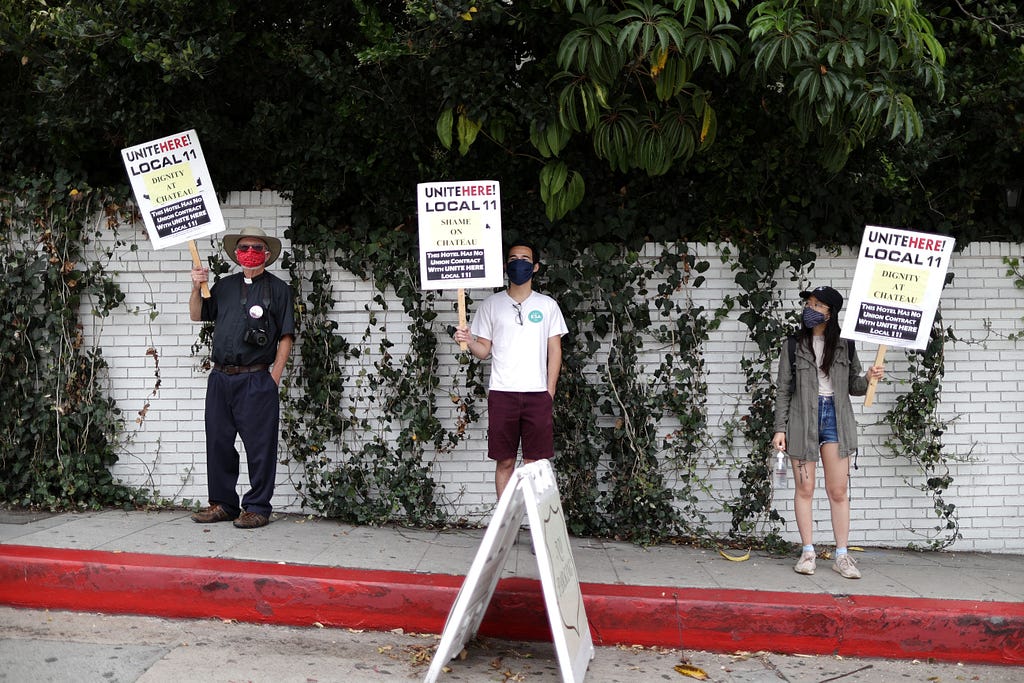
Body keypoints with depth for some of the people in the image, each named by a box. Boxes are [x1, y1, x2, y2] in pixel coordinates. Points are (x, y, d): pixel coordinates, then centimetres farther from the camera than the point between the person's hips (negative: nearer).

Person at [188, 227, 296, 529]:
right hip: (220, 378, 5)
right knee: (218, 443, 9)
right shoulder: (224, 286, 17)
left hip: (256, 380, -5)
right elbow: (198, 315, 24)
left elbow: (286, 336, 0)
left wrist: (275, 376, -7)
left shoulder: (278, 288, 3)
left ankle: (257, 507, 7)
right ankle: (222, 504, 21)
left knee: (259, 447, -2)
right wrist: (197, 288, 6)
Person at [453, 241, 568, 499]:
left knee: (535, 463, 1)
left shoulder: (548, 305, 9)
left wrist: (550, 392, 1)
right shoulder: (491, 304, 9)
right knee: (504, 462, 4)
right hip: (501, 393, 0)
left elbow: (555, 350, 8)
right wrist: (468, 342, -14)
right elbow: (484, 350, 8)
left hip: (537, 393, 0)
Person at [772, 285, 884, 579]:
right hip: (803, 419, 0)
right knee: (804, 489, 3)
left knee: (838, 490, 1)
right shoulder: (794, 345, 3)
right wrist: (780, 429, -3)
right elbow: (783, 390, 3)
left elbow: (852, 386, 11)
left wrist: (868, 379, -11)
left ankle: (842, 555, 8)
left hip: (835, 418, 1)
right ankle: (808, 552, 12)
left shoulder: (844, 345, 6)